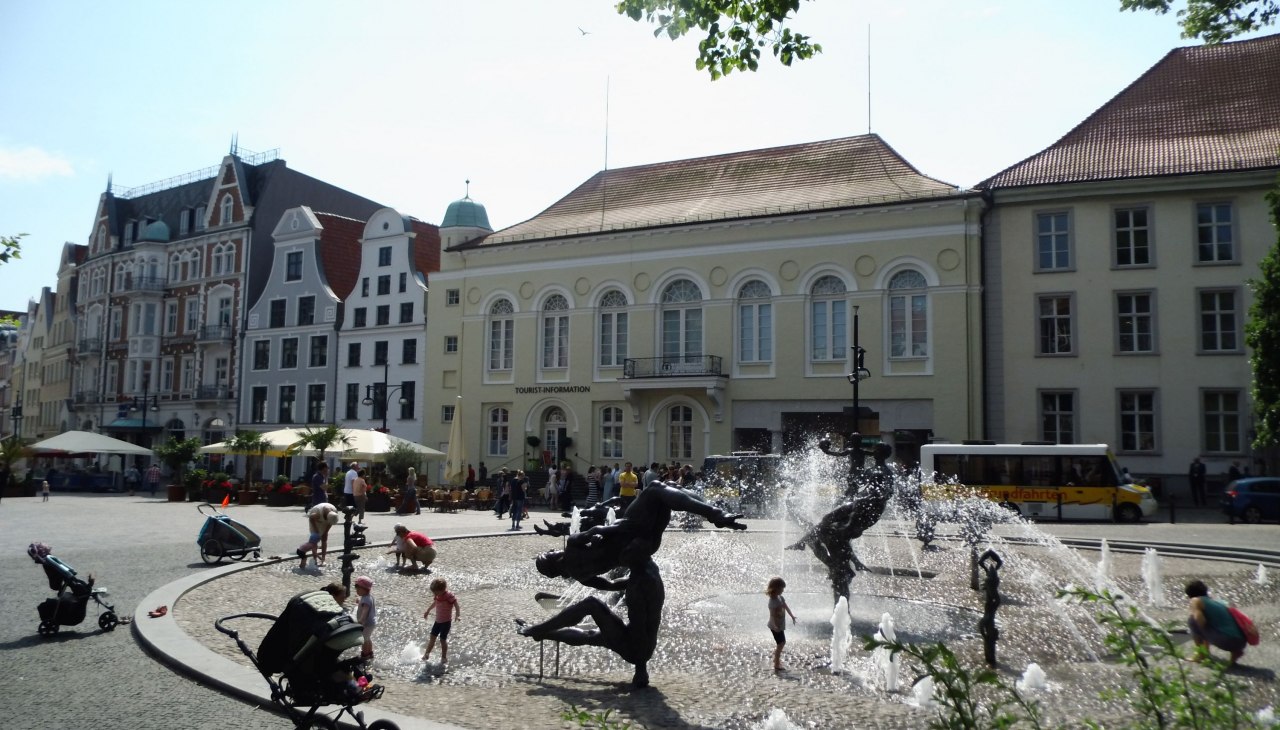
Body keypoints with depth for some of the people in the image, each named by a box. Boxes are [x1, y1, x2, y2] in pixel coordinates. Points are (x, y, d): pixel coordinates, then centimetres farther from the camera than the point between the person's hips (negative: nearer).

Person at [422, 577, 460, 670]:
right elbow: (434, 603, 22)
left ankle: (444, 659, 10)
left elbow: (457, 606, -22)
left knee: (443, 639, -3)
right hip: (438, 621, 7)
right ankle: (426, 654, 30)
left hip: (446, 622, -7)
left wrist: (458, 615, -38)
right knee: (432, 637, 13)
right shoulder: (437, 596, 1)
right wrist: (428, 611, 35)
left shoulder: (449, 596, -22)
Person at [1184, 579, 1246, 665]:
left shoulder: (1196, 601, 3)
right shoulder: (1216, 601, 26)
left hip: (1226, 641, -7)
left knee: (1192, 619, 2)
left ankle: (1202, 654, 7)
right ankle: (1236, 651, 15)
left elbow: (1201, 621, -13)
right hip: (1241, 642, 8)